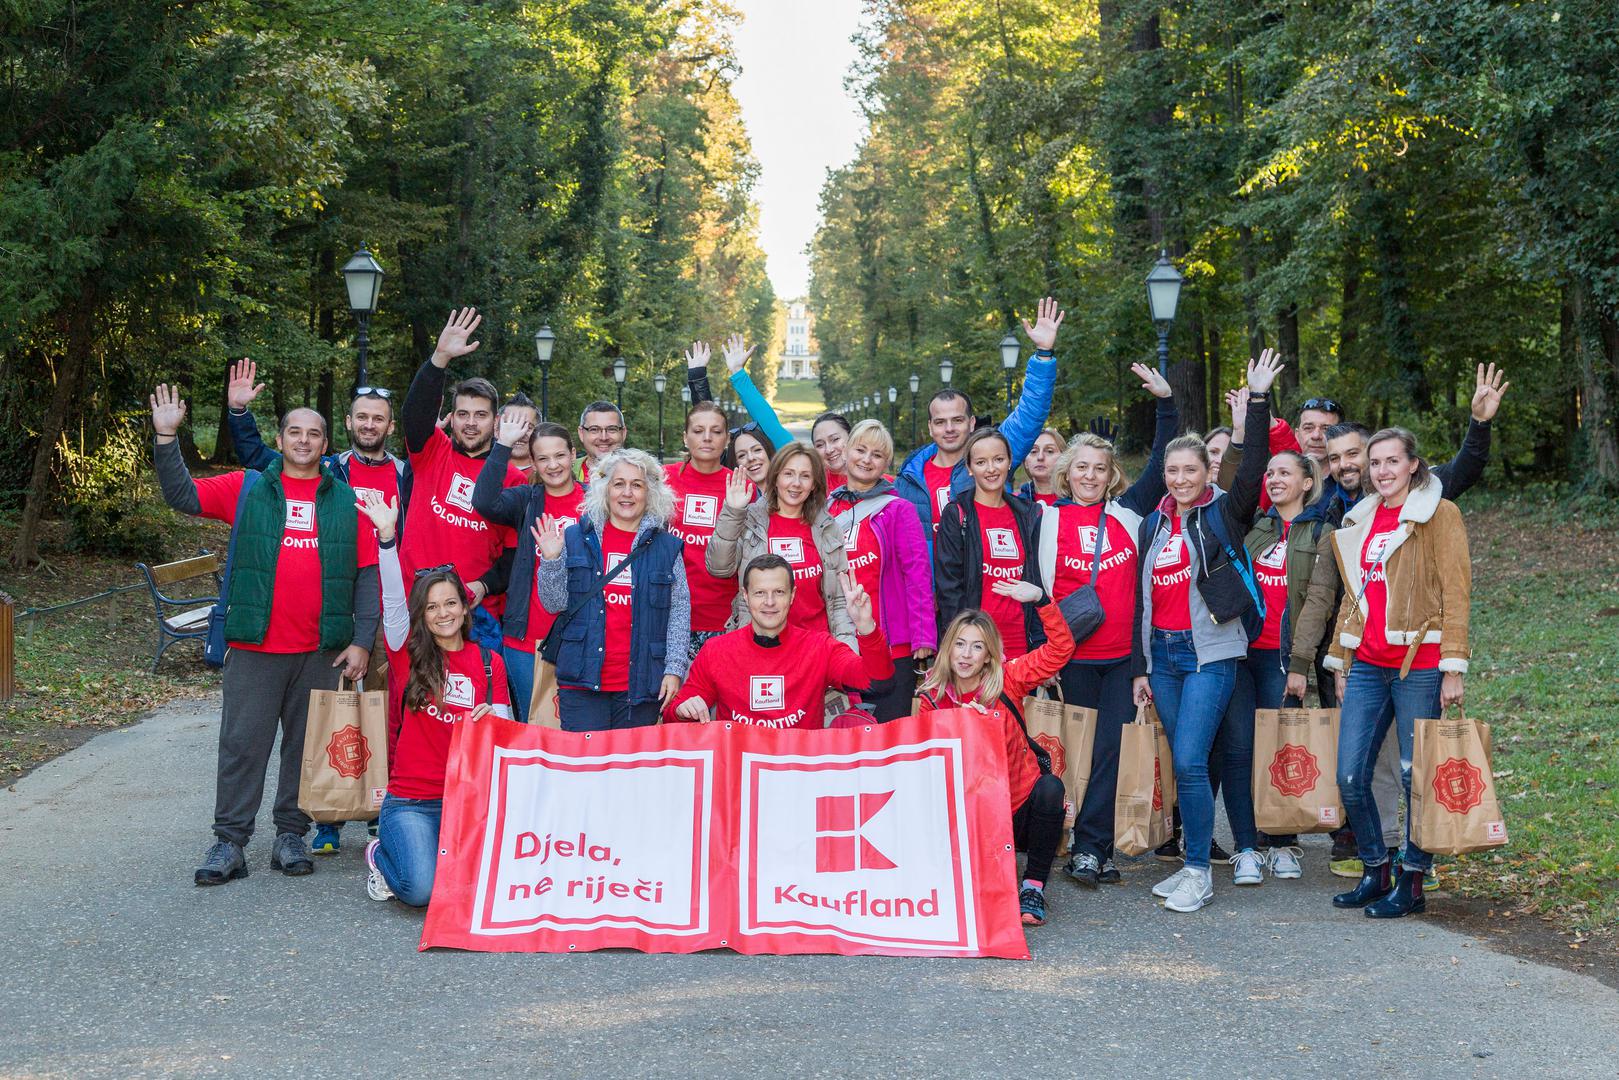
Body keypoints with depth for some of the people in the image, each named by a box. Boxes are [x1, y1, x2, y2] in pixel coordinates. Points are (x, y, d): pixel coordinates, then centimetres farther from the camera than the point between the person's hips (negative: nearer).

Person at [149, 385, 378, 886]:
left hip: (322, 651, 1)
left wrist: (362, 641, -1)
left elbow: (367, 573, 5)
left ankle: (291, 835, 19)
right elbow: (182, 494, 0)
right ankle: (229, 842, 8)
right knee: (242, 744, 0)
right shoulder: (246, 488, 7)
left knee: (307, 745, 8)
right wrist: (166, 437, -12)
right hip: (254, 647, -1)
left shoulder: (346, 501, 7)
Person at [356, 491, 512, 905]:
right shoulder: (410, 655, 2)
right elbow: (393, 601, -13)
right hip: (410, 800, -2)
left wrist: (494, 717, -16)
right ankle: (382, 855, 14)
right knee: (421, 890, -22)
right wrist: (387, 536, -24)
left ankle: (435, 854, 16)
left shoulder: (490, 662, 7)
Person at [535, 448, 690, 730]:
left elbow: (680, 612, 6)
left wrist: (674, 669, -1)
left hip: (642, 684, 1)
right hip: (582, 682, -1)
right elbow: (555, 604, 5)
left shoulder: (667, 547, 8)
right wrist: (551, 561, -10)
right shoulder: (576, 538, 7)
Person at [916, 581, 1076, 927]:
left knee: (1050, 788, -33)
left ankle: (1034, 885, -16)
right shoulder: (932, 699, -2)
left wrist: (1040, 599, -23)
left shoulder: (1007, 681, -5)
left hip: (1020, 809, 0)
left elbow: (1061, 648, -12)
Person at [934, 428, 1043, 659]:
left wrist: (1040, 641, 5)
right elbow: (948, 585, -5)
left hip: (1021, 645, 4)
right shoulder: (956, 516, 1)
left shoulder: (1029, 515, 13)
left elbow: (1039, 581, 14)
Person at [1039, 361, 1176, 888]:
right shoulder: (1050, 520, 1)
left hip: (1124, 654, 1)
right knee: (1082, 749, 5)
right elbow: (1038, 588, 3)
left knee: (1114, 747, -4)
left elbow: (1163, 464, 8)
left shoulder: (1127, 511, 7)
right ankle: (1094, 848, 11)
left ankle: (1090, 848, -1)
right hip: (1073, 656, -1)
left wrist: (1166, 402, 1)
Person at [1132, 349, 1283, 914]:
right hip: (1162, 654, 5)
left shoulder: (1224, 513, -1)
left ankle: (1199, 872, -2)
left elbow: (1253, 466, -19)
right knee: (1183, 763, 9)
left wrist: (1258, 399, -24)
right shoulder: (1154, 524, 13)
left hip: (1210, 653, -5)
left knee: (1189, 762, -12)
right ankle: (1194, 861, 19)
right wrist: (1139, 668, 13)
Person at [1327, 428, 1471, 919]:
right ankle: (1375, 873, 19)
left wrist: (1453, 667, -13)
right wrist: (1340, 662, 19)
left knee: (1416, 777, 1)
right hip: (1367, 665, 6)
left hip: (1419, 664, -5)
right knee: (1350, 777, 2)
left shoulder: (1439, 514, -2)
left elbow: (1456, 594, -7)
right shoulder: (1360, 520, 16)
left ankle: (1412, 883, 13)